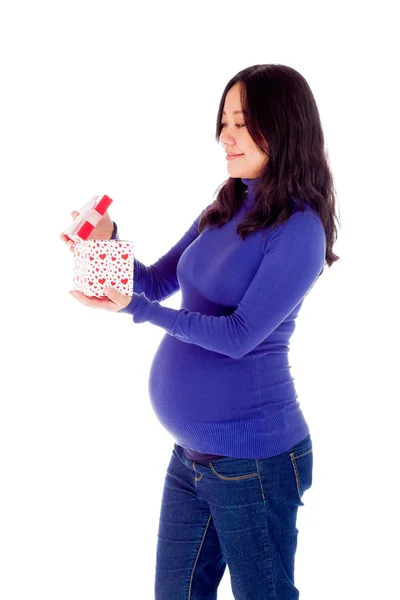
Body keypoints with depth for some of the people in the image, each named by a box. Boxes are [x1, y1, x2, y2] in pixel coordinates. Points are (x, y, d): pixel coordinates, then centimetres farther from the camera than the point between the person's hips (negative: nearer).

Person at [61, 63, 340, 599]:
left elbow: (239, 336, -20)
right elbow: (157, 282, 12)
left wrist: (135, 308, -24)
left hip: (252, 459, -7)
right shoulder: (224, 211, 8)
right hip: (191, 451, 8)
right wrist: (108, 241, -5)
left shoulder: (298, 228, -16)